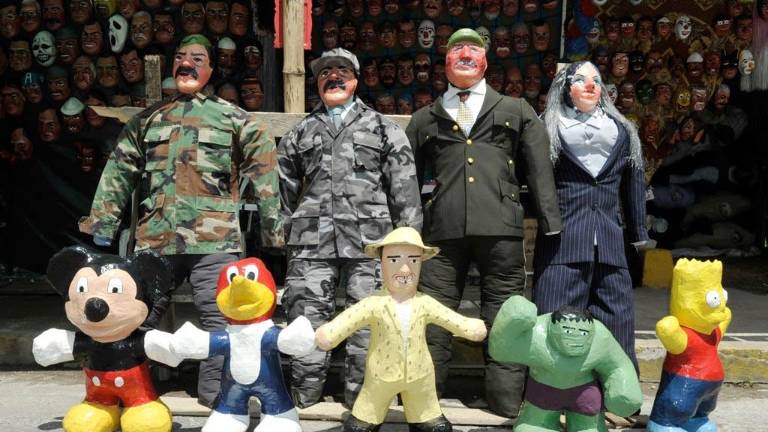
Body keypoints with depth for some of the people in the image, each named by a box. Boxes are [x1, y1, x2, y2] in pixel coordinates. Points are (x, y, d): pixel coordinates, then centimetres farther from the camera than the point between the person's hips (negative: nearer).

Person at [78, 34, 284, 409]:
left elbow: (262, 170, 4)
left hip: (214, 239, -2)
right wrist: (102, 225, 9)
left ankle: (216, 395, 9)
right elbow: (117, 174, 15)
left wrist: (272, 226, -1)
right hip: (154, 238, 3)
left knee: (219, 317, -3)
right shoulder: (146, 120, 16)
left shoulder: (232, 117, 8)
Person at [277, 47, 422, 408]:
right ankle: (304, 391, 12)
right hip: (312, 239, 2)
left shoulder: (383, 129, 13)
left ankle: (361, 397, 10)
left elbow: (404, 188, 7)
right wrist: (283, 230, 15)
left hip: (369, 239, -1)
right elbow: (284, 187, 21)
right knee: (307, 317, 0)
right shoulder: (300, 134, 20)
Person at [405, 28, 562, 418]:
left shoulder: (516, 111, 19)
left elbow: (540, 169, 11)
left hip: (500, 226, -1)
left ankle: (508, 400, 9)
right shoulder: (424, 119, 22)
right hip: (443, 227, 1)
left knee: (504, 316, 1)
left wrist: (551, 222, 2)